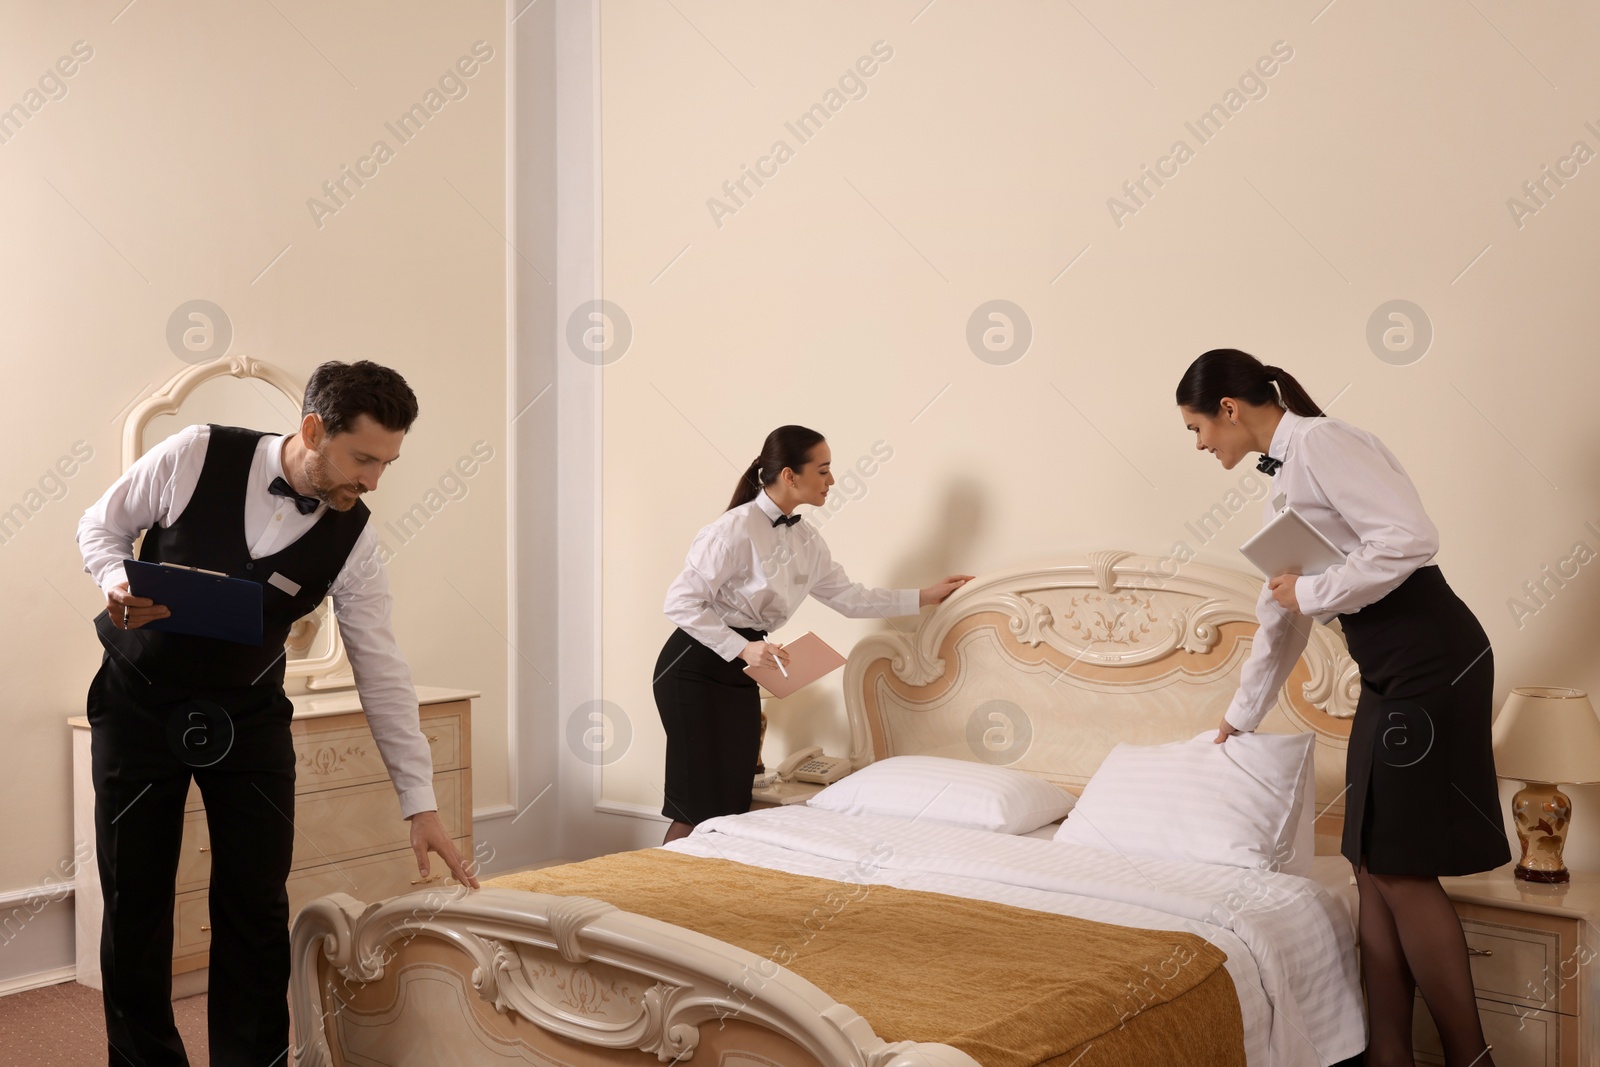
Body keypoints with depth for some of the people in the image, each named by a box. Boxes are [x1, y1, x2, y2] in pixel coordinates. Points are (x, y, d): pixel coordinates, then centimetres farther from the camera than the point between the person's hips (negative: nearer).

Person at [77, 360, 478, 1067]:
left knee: (258, 912, -3)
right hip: (138, 705, -1)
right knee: (135, 905, 5)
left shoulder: (352, 538, -11)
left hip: (248, 718, 1)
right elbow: (101, 526, 1)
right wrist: (117, 584, -22)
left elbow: (381, 669, -8)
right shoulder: (195, 457, -16)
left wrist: (420, 802, -11)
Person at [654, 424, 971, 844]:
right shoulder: (737, 528, -18)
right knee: (700, 807, -6)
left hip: (740, 676, 8)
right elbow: (682, 602, -19)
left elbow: (851, 598, 15)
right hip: (694, 671, -8)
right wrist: (742, 648, -25)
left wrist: (926, 596, 14)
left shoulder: (806, 540, 6)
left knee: (734, 804, 6)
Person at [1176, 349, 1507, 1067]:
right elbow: (1281, 616, 26)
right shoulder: (1285, 477, 18)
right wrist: (1242, 713, 33)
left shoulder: (1320, 441, -10)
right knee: (1372, 867, 9)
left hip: (1429, 659, -9)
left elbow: (1409, 538, -24)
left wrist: (1313, 592, -13)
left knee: (1401, 867, -4)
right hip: (1390, 675, 9)